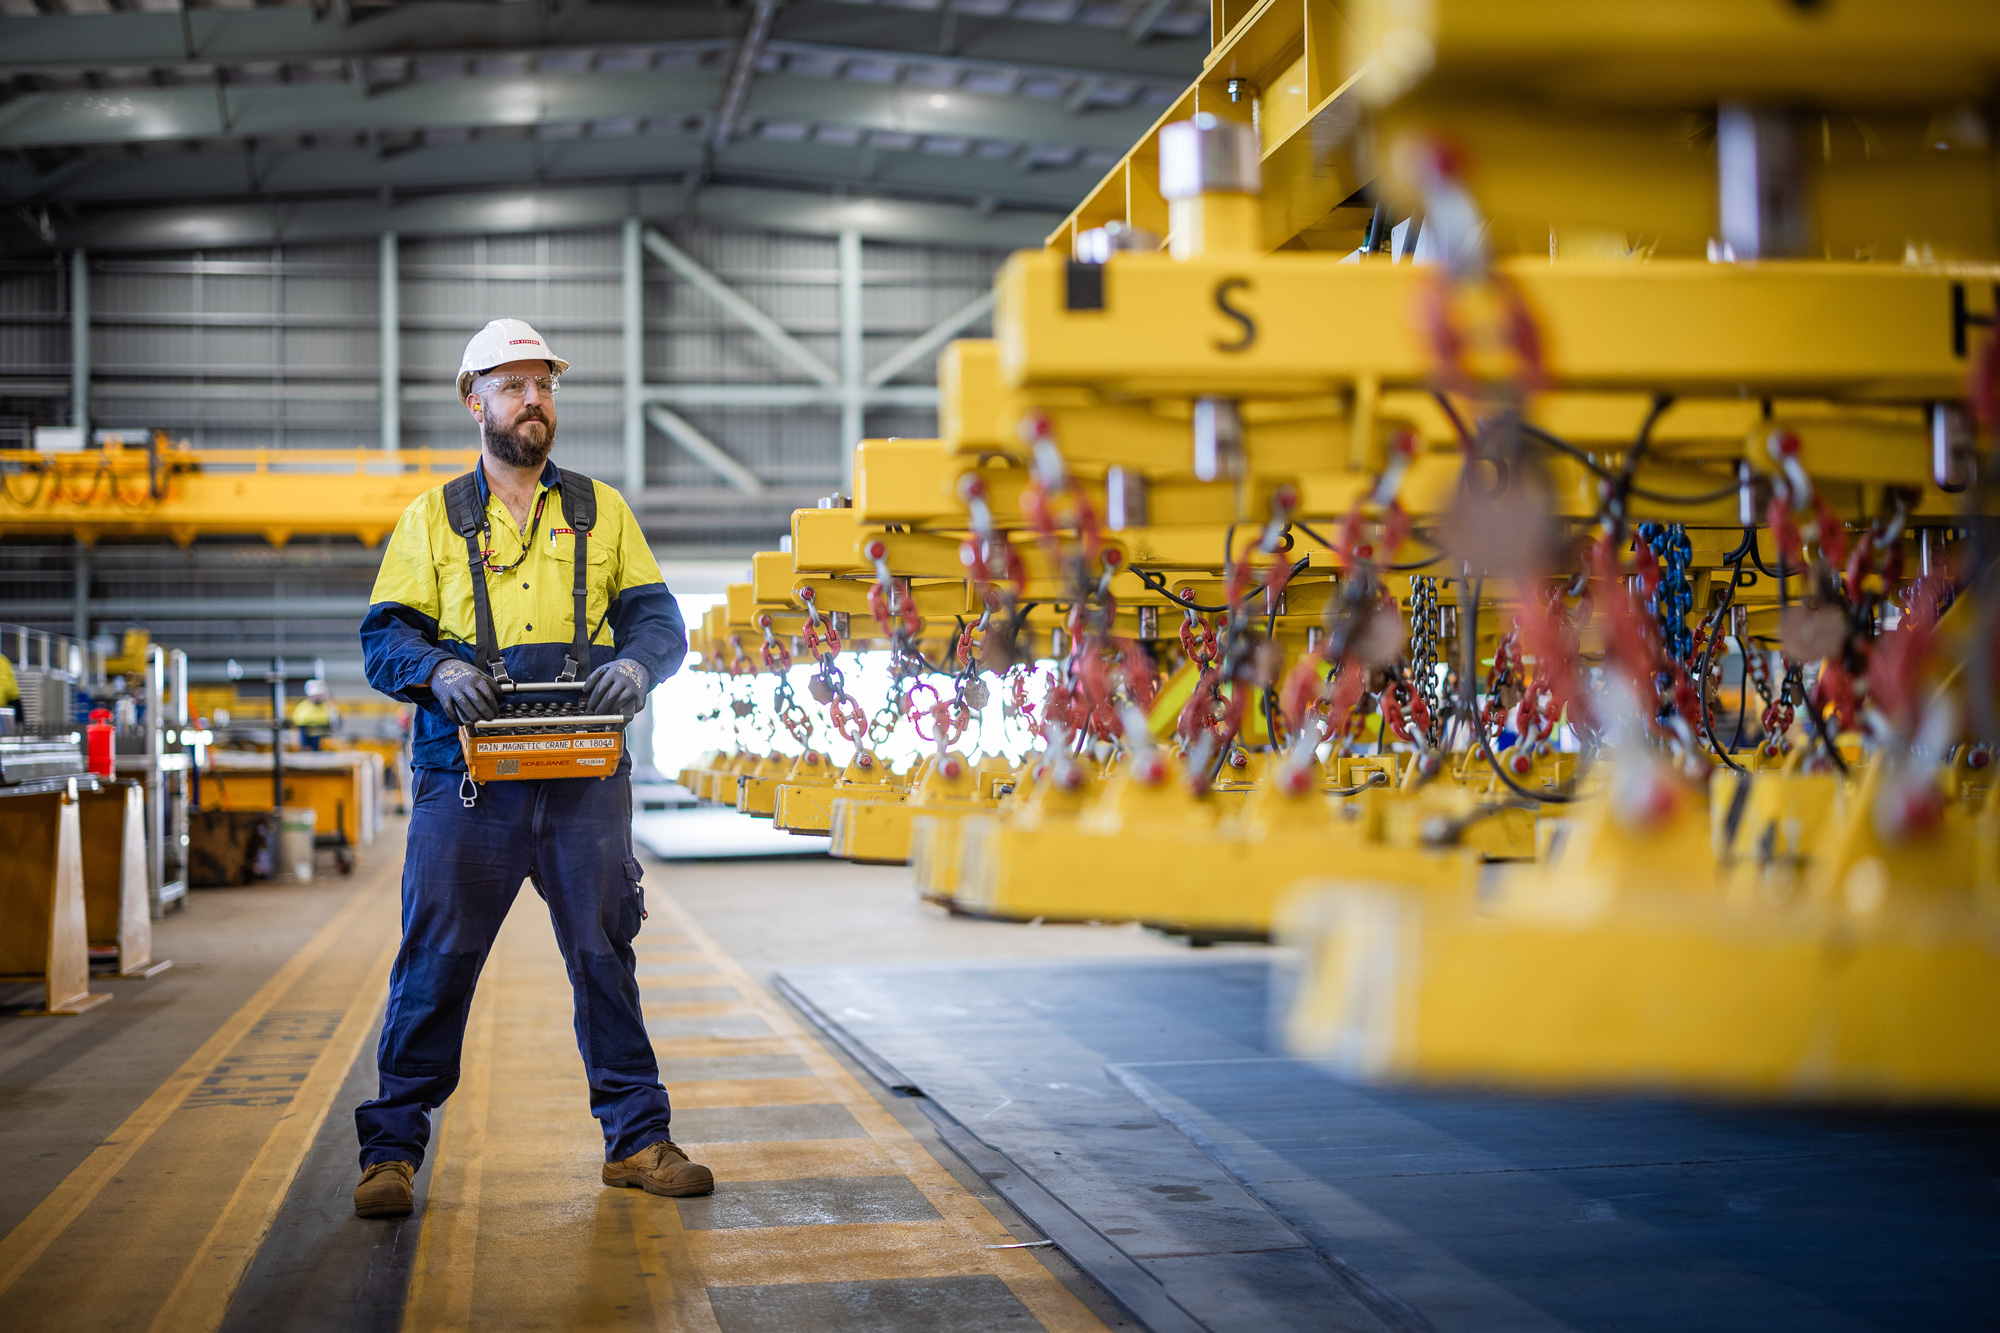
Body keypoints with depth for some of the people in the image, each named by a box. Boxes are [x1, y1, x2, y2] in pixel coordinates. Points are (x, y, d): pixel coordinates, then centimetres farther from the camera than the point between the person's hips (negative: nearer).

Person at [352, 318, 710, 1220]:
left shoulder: (601, 512, 16)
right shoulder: (432, 519, 12)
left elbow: (659, 619, 10)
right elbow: (384, 637, 5)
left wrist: (638, 663, -12)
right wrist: (437, 671, -16)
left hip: (586, 778, 2)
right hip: (466, 777, -1)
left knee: (604, 956, 6)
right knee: (435, 962, -2)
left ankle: (637, 1138, 15)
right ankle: (392, 1150, 7)